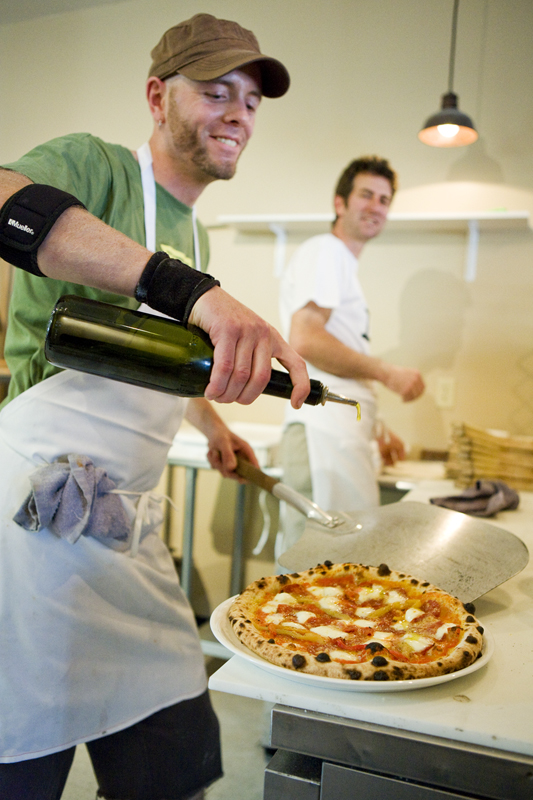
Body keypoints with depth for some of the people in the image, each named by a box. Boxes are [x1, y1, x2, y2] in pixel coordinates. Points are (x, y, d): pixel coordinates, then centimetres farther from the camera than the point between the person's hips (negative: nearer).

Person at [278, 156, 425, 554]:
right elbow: (305, 339, -17)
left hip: (343, 431, 10)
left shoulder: (345, 266, 28)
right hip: (325, 431, -10)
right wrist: (388, 373, -10)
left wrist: (377, 429, 24)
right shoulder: (324, 251, -2)